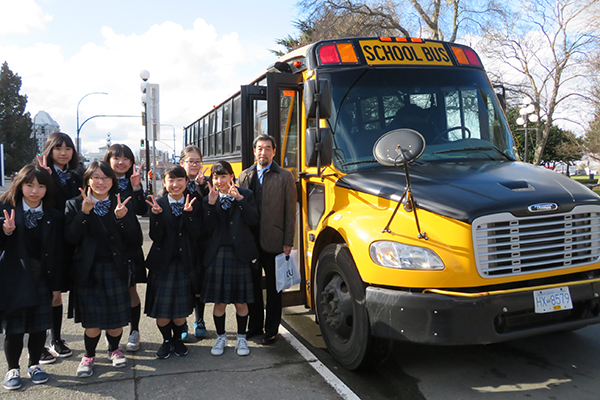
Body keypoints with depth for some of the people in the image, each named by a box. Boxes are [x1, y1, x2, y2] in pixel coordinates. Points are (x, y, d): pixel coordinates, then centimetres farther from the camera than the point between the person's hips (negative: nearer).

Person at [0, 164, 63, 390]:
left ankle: (34, 365, 29)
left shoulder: (53, 217, 3)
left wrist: (56, 285, 5)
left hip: (40, 279, 2)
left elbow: (56, 253, 5)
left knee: (39, 326, 7)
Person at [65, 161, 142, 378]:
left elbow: (136, 240, -4)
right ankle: (89, 355, 28)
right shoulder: (75, 205, 3)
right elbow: (71, 237, -11)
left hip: (116, 268, 1)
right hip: (88, 269, -1)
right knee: (92, 319, 3)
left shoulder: (121, 205, 3)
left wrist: (122, 218, -18)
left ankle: (114, 349, 34)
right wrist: (84, 212, -20)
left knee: (116, 318, 6)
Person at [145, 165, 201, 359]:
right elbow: (155, 237, -10)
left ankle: (178, 338, 32)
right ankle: (166, 340, 29)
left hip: (185, 262, 1)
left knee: (181, 306, 8)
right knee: (161, 306, 5)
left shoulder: (194, 205, 0)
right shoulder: (158, 205, -3)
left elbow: (196, 235, -10)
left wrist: (188, 213, -22)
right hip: (162, 262, 0)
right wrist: (157, 215, -25)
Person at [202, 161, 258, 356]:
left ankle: (241, 338, 26)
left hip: (240, 254, -1)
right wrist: (211, 204, -12)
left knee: (241, 301, 7)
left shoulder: (245, 195, 4)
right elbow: (207, 230, -3)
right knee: (219, 302, 7)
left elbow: (253, 220, -9)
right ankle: (221, 337, 27)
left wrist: (239, 198, -14)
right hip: (218, 254, 1)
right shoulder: (209, 200, 6)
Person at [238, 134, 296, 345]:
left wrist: (288, 241, -7)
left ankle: (271, 329, 19)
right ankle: (254, 325, 28)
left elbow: (290, 211, -3)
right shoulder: (245, 176, 9)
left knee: (273, 286, 6)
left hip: (273, 240, -3)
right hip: (249, 239, 3)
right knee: (252, 283, 13)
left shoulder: (285, 177, 0)